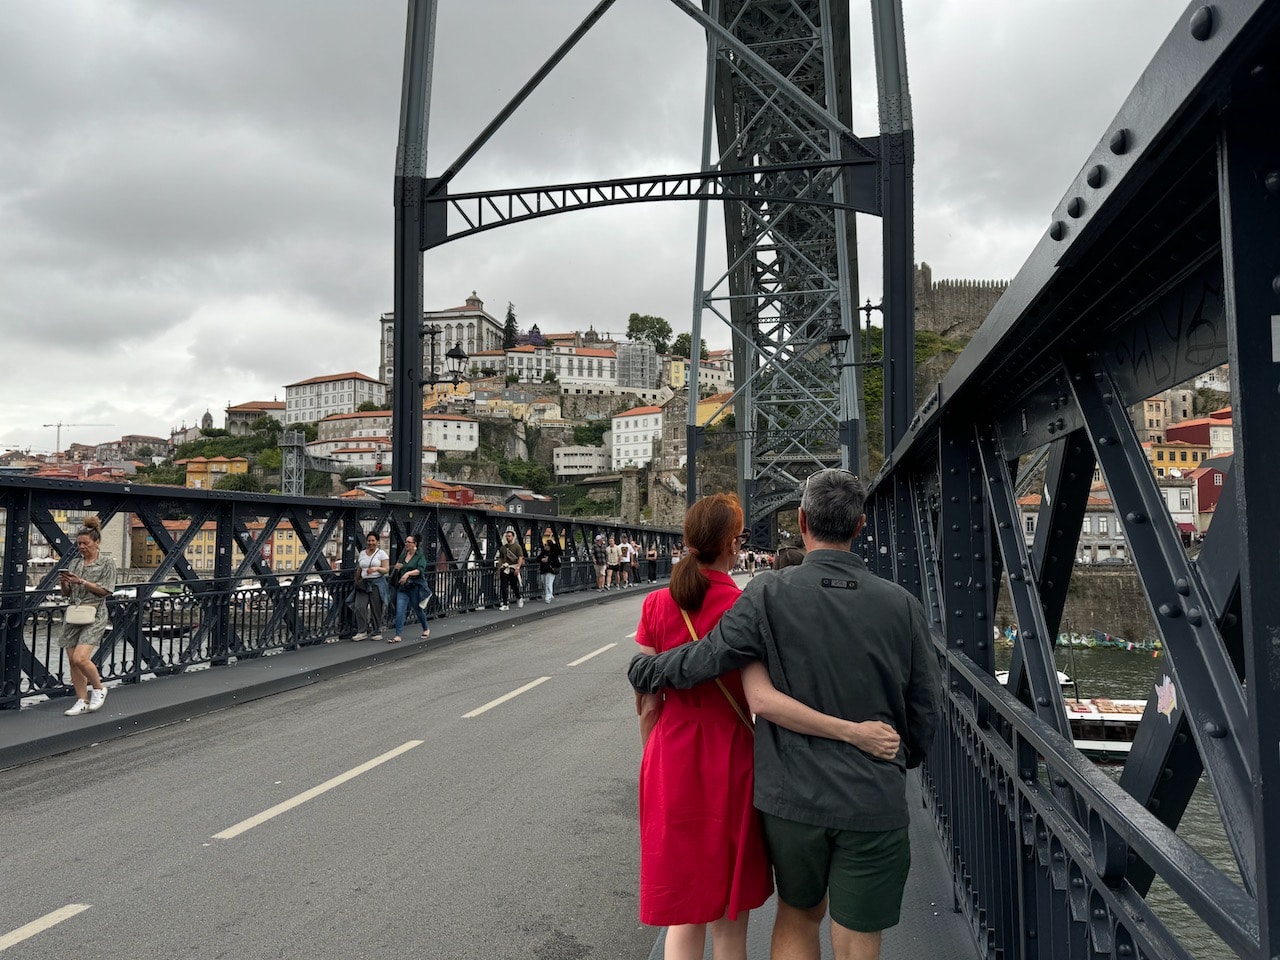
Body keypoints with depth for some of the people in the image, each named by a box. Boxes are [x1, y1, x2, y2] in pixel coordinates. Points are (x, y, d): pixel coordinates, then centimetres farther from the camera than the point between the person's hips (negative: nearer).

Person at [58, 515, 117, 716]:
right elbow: (66, 593, 16)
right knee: (73, 660, 5)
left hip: (94, 616, -6)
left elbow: (105, 590, -10)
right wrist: (63, 582, -5)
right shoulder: (75, 562, 13)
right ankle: (82, 701, 14)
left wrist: (82, 582, -17)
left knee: (80, 658, -18)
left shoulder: (107, 563, -2)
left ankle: (99, 688, 5)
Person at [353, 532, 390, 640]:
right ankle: (363, 631, -1)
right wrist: (356, 582, 21)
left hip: (377, 583, -4)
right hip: (364, 583, 4)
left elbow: (386, 569, -7)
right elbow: (359, 570, 20)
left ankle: (377, 632, 10)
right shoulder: (362, 553, 14)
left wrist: (376, 568, -23)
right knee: (359, 607, -8)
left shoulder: (381, 553, 0)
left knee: (376, 609, -2)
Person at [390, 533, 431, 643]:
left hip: (415, 586, -4)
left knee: (418, 609, 11)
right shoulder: (403, 555, 10)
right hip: (402, 587, 4)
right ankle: (398, 635, -8)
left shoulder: (420, 556, -5)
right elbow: (396, 569, 22)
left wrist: (408, 573, -32)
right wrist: (396, 567, -1)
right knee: (399, 611, -8)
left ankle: (426, 629, 35)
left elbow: (420, 570, -19)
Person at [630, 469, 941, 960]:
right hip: (875, 805, 1)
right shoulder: (901, 605, -4)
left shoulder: (769, 595, -12)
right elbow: (924, 710, 2)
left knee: (797, 916, 24)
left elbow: (702, 661, -11)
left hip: (792, 795, 0)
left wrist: (640, 670, 8)